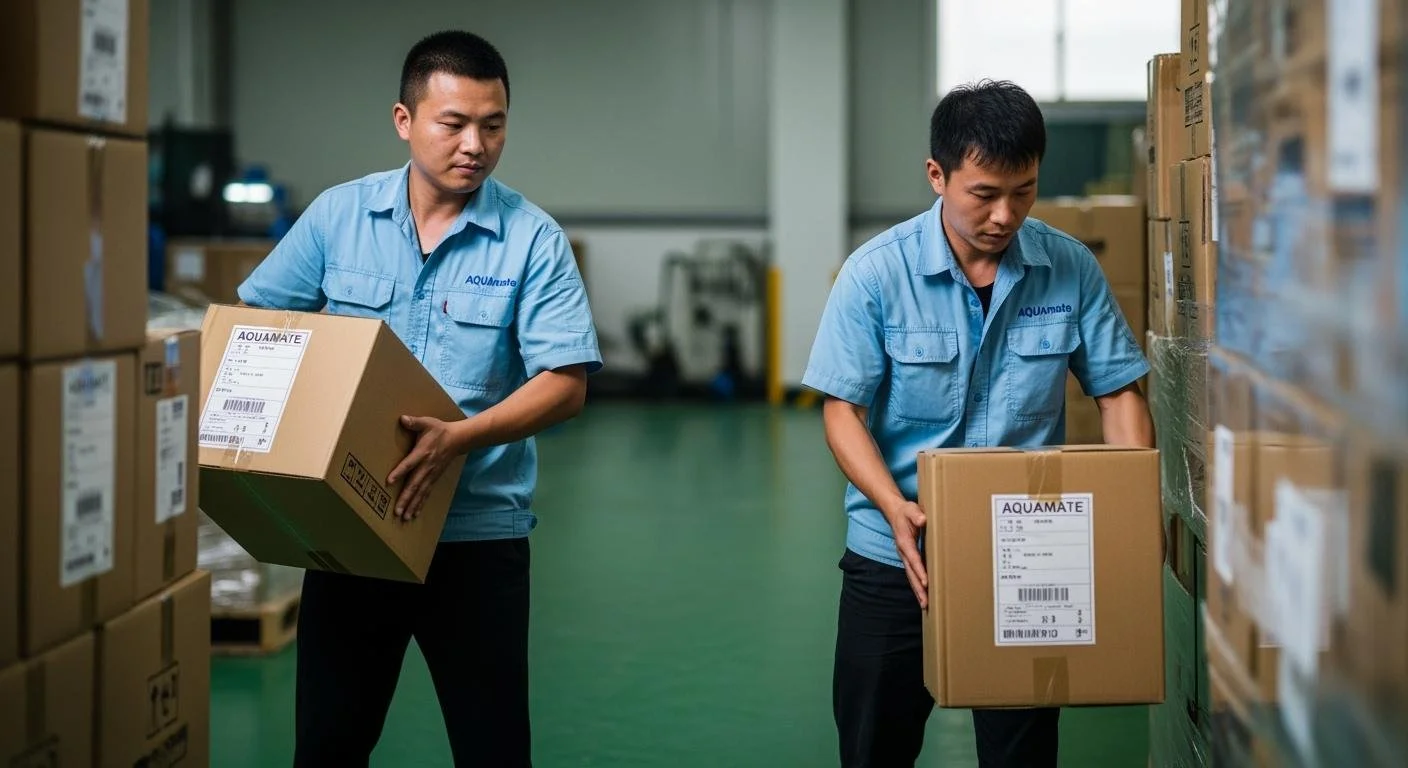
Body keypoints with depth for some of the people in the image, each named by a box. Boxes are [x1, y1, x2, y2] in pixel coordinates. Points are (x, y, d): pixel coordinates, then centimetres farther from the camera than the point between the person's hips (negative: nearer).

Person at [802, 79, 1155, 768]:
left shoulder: (1071, 270, -5)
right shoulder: (876, 273, -11)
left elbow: (1118, 394, 1)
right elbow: (844, 411, -11)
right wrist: (897, 510, -27)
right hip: (895, 556, -1)